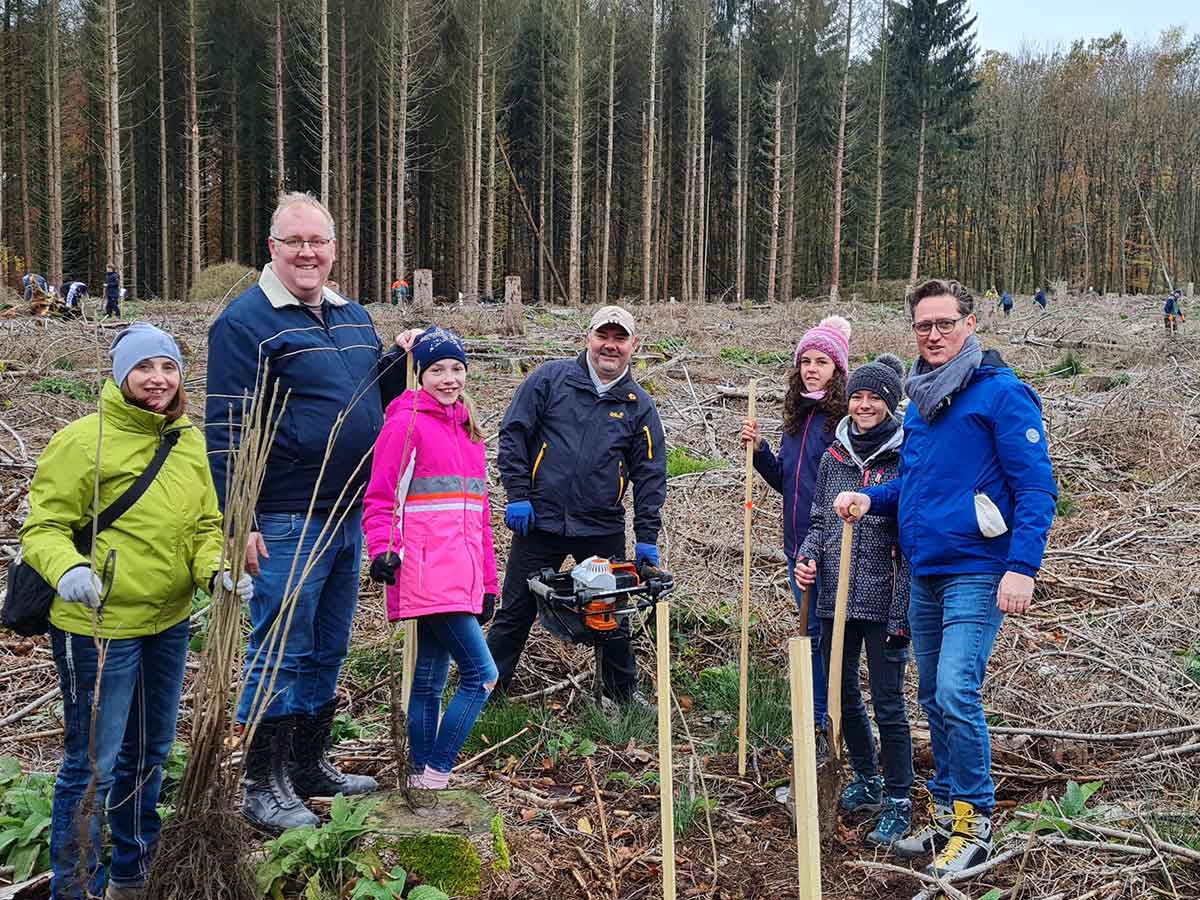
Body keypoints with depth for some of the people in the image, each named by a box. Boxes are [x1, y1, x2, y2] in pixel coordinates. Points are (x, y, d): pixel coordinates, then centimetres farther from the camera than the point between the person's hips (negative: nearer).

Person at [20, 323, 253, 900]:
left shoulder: (189, 442, 5)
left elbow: (205, 525, 9)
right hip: (98, 626, -7)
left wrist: (217, 570, -11)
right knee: (93, 764, 1)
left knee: (149, 753, 21)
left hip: (169, 624, 7)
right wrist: (68, 570, -32)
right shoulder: (84, 440, -14)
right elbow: (45, 527, -13)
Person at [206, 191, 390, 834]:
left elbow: (376, 401, 24)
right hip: (287, 522, -7)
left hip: (350, 514, 7)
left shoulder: (354, 317, 13)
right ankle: (264, 787, 14)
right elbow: (225, 429, -13)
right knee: (280, 655, 1)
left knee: (328, 649, 16)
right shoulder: (246, 321, -9)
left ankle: (308, 766, 30)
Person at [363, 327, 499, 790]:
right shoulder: (407, 422, -5)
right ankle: (435, 773, 1)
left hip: (460, 577, 8)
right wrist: (382, 548, -24)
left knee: (430, 681, 13)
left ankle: (423, 777, 21)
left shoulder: (468, 429, 19)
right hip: (427, 574, -8)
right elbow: (379, 498, -8)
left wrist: (488, 582, 21)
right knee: (482, 672, -10)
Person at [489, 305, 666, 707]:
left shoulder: (639, 405, 6)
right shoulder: (550, 378, -1)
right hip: (539, 522, -2)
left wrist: (647, 537, 0)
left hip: (603, 530, 2)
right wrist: (518, 495, -7)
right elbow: (513, 434, -1)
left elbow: (650, 473, 6)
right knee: (516, 612, 5)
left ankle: (623, 692, 29)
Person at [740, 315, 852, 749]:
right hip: (798, 545, 8)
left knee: (826, 632, -1)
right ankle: (818, 724, 27)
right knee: (813, 630, 15)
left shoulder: (846, 418, -12)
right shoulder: (797, 417, 12)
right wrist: (758, 448, 6)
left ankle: (827, 724, 11)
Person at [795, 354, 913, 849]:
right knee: (842, 693, 15)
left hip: (884, 600, -5)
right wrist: (807, 555, -3)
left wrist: (903, 612, -13)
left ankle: (898, 803, 13)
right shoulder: (833, 456, 8)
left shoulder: (907, 458, -7)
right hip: (835, 598, 6)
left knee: (888, 702, 0)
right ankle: (866, 779, 35)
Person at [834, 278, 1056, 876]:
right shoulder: (919, 399, 15)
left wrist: (1022, 568, -20)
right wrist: (870, 498, 4)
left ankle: (973, 824, 2)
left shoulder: (1001, 393, -9)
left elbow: (1037, 487, -12)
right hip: (923, 573, 8)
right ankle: (944, 815, 25)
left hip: (976, 573, -8)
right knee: (933, 698, 13)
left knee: (955, 693, -14)